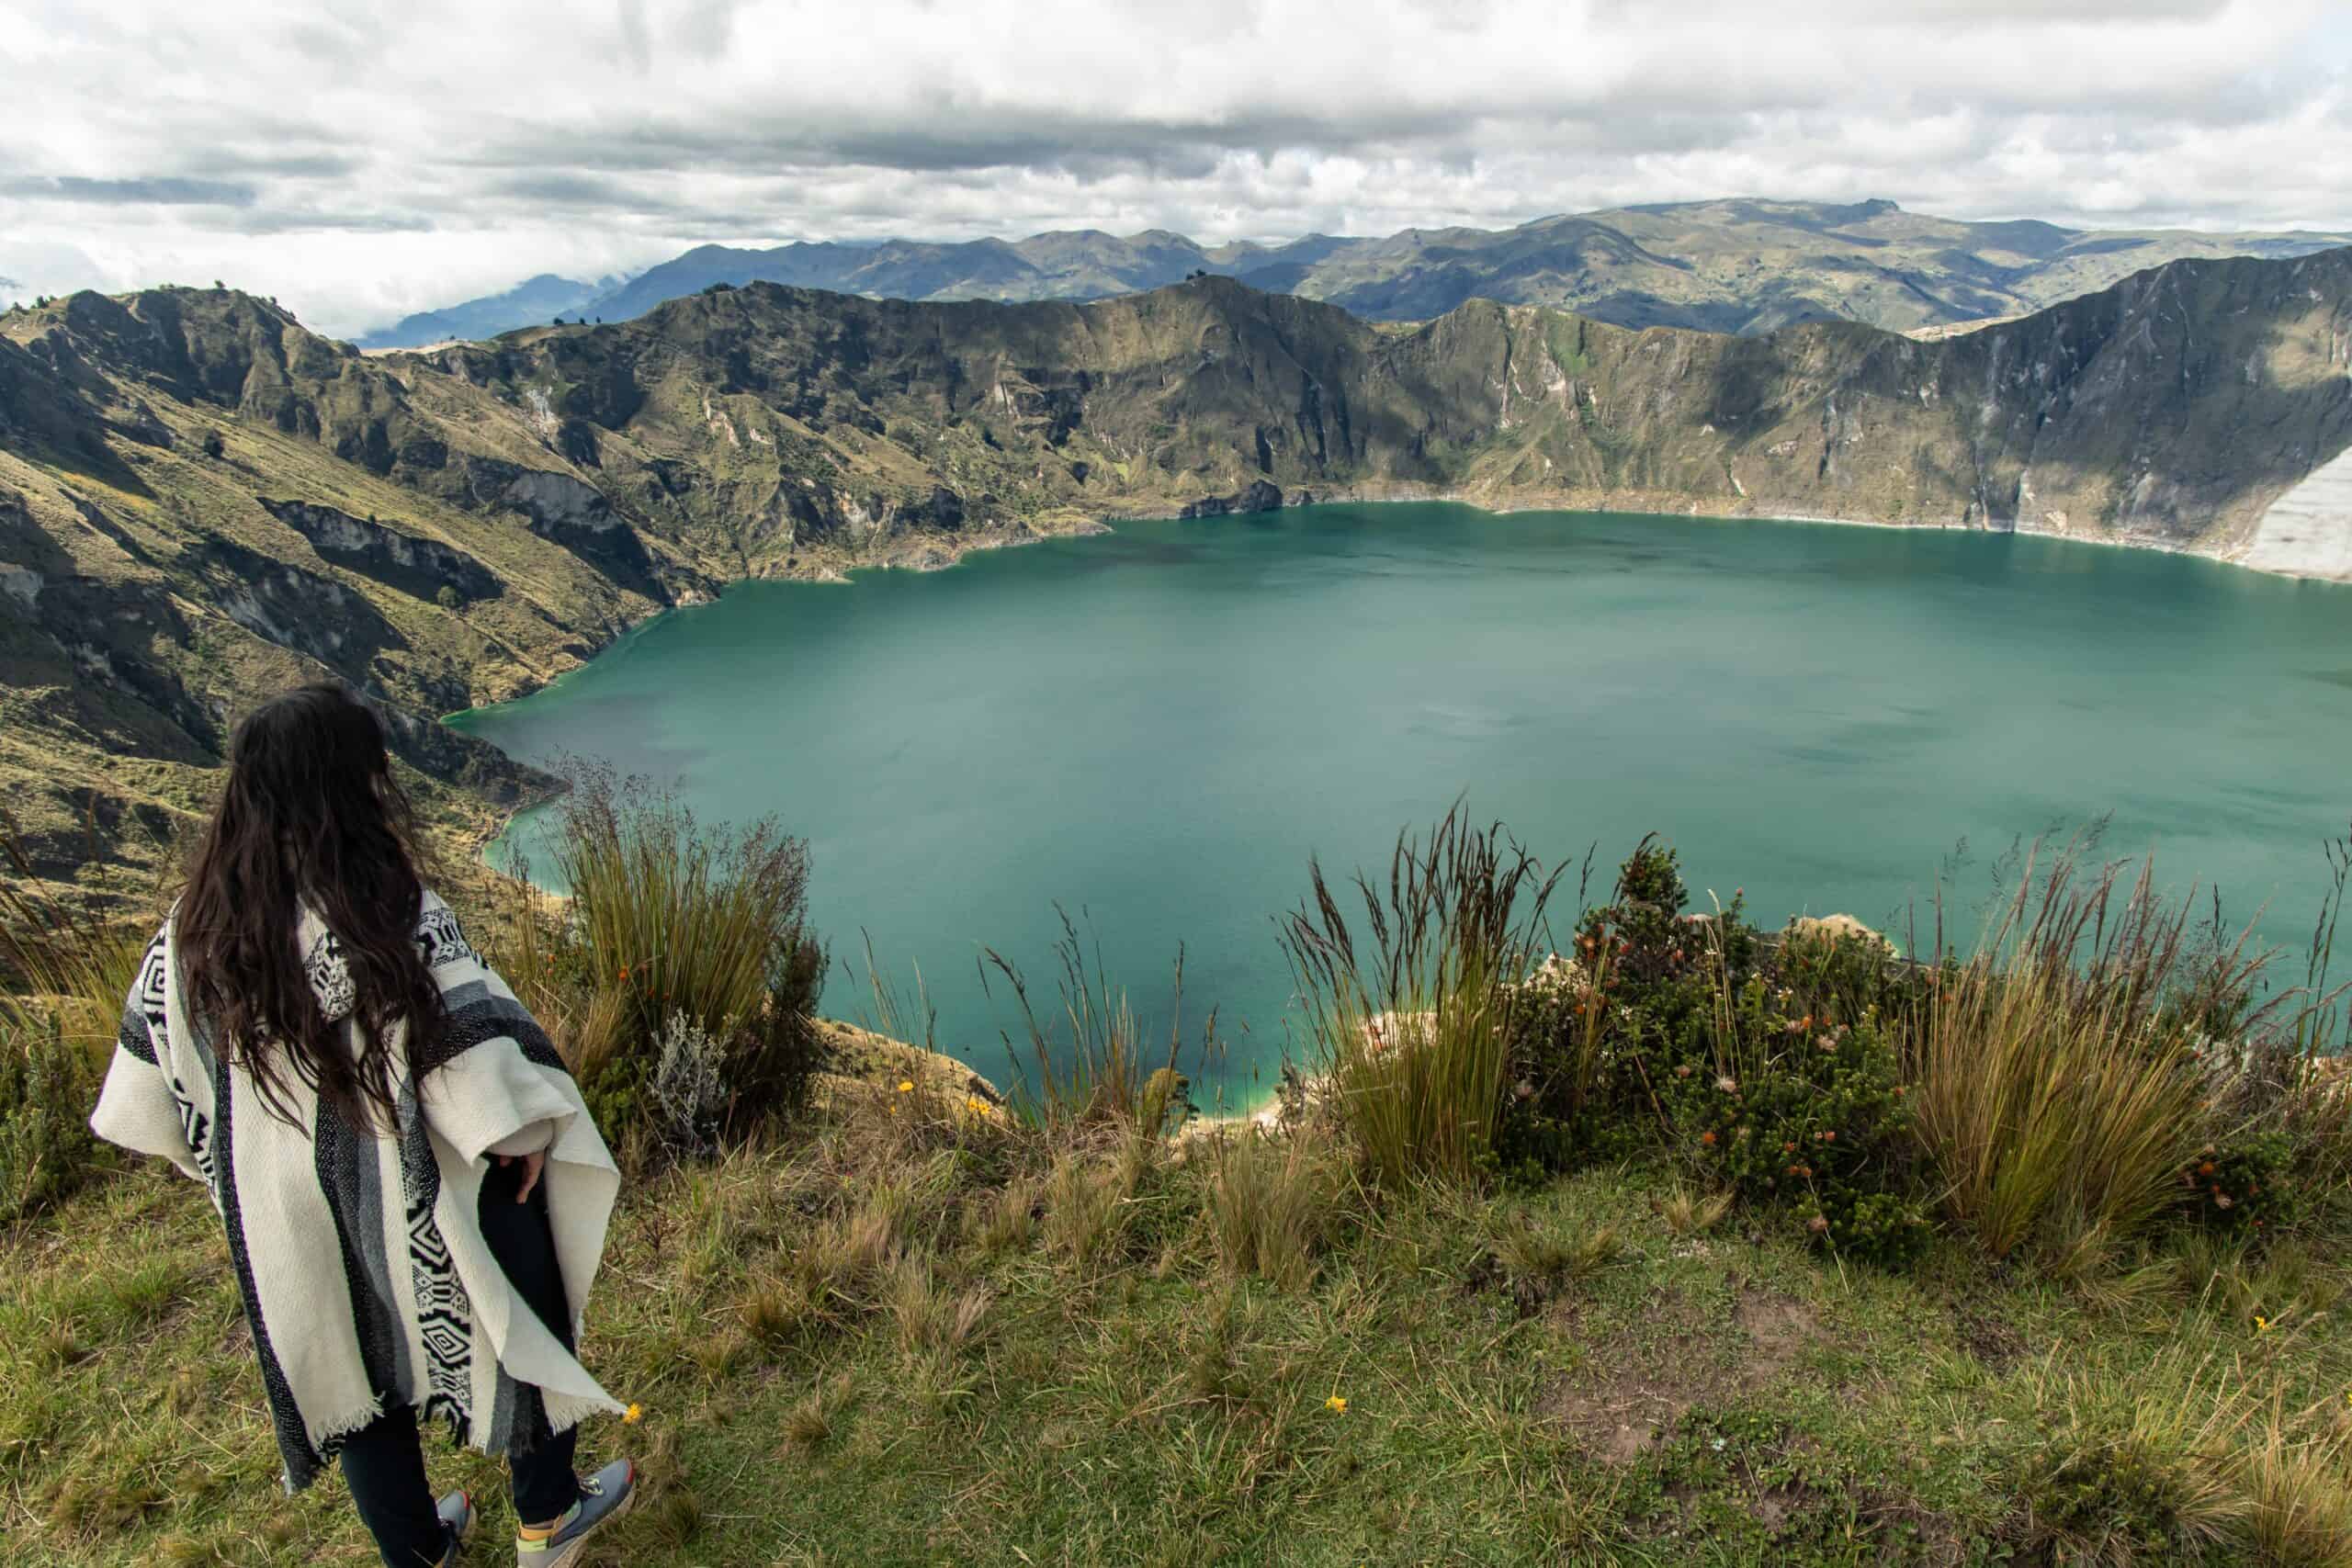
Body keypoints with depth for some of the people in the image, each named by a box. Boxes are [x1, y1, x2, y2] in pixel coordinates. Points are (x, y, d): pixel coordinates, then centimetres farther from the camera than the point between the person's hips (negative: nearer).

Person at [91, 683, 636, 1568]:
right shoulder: (395, 916, -27)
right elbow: (477, 1040, -27)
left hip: (284, 1220, 6)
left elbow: (153, 1060, 4)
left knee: (353, 1360, 24)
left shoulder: (195, 926, -8)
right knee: (518, 1317, 19)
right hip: (416, 1206, -5)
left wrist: (239, 1149, 18)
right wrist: (529, 1134, -10)